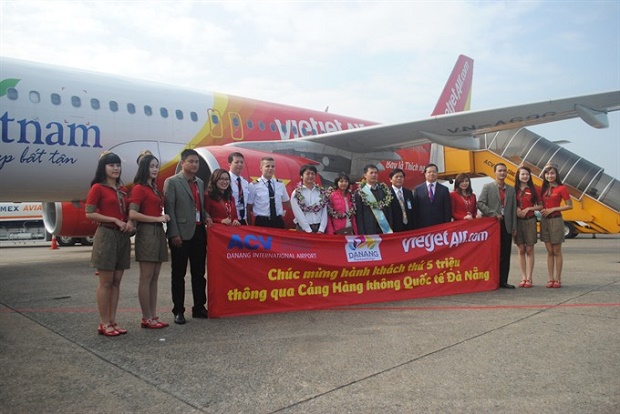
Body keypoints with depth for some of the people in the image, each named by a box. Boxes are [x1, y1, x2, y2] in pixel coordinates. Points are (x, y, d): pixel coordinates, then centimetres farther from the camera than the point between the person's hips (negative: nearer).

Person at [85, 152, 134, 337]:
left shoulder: (123, 189, 15)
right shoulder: (98, 188, -4)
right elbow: (89, 214, -10)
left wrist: (129, 221, 0)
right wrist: (115, 220, -15)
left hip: (123, 237, 6)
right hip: (106, 235, -6)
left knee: (116, 281, 8)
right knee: (105, 282, -1)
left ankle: (113, 321, 15)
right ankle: (103, 323, 7)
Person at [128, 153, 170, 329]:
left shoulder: (155, 189, 18)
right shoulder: (139, 188, -6)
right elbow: (132, 214, -16)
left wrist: (163, 217, 6)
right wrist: (158, 218, -14)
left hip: (158, 233, 9)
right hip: (146, 233, -9)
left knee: (154, 278, 9)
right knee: (146, 278, -3)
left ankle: (153, 316, 15)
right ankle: (146, 318, 3)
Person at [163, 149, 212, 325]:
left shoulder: (200, 183, 15)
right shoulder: (172, 182, -4)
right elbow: (169, 209, -8)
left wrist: (206, 216, 0)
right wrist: (174, 234, -13)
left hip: (199, 232, 6)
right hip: (181, 234, -6)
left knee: (199, 273, 11)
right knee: (179, 274, 4)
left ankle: (199, 308, 22)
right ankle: (178, 311, 13)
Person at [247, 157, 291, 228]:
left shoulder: (280, 184, 8)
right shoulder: (253, 185, -3)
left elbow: (287, 202, 23)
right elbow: (248, 208, -2)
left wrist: (283, 212, 6)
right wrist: (250, 225, -5)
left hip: (278, 222, 4)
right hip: (261, 222, -4)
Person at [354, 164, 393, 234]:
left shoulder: (384, 189, 11)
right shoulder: (359, 193, -1)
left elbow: (388, 210, 12)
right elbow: (359, 216, -4)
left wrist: (390, 228, 5)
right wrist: (362, 234, -10)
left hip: (385, 228, 4)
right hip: (369, 230, -4)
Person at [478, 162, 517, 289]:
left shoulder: (511, 190, 13)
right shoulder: (487, 187, 2)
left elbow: (514, 209, 11)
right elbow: (480, 204, -7)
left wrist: (514, 227, 6)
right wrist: (494, 214, -14)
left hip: (506, 225, 4)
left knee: (505, 254, 4)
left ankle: (503, 280, 10)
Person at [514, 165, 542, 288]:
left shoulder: (533, 189, 3)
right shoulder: (514, 190, 5)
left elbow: (540, 206, 4)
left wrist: (529, 209, -10)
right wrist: (516, 210, -9)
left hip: (530, 221, -1)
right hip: (518, 221, 1)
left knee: (529, 250, 1)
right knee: (521, 250, 4)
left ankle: (529, 278, 5)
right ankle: (523, 278, 9)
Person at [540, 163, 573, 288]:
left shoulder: (561, 188, -4)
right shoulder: (544, 188, 11)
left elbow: (569, 205, -7)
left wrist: (553, 209, -13)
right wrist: (541, 209, -2)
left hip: (556, 220, -5)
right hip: (545, 221, 5)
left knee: (557, 252, 0)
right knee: (549, 252, 6)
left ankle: (558, 279, 6)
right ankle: (550, 279, 9)